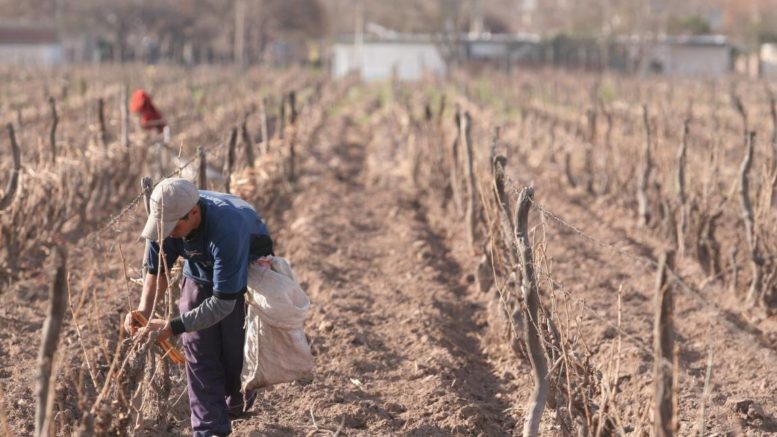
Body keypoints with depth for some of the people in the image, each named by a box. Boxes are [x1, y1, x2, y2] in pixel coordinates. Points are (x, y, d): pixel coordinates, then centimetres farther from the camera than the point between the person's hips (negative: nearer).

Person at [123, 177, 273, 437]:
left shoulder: (226, 229, -44)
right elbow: (157, 271, -11)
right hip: (200, 275, 4)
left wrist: (172, 327, -41)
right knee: (198, 351, -6)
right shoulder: (165, 217, -27)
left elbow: (223, 303, -39)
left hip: (247, 275, -4)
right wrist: (144, 311, -28)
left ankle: (237, 406, 26)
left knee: (235, 349, -4)